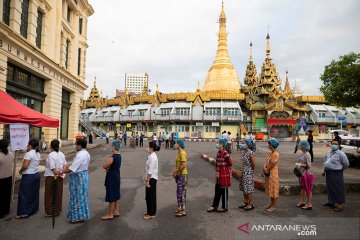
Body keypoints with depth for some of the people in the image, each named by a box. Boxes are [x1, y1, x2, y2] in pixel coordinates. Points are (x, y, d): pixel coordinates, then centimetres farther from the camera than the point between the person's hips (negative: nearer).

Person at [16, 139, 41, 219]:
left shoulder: (29, 154, -19)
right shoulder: (38, 153, 7)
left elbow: (25, 166, -25)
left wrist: (20, 171, -4)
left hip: (28, 176, -8)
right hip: (37, 174, 8)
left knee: (25, 194, 1)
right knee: (34, 193, 16)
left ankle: (24, 212, 5)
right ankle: (34, 209, 26)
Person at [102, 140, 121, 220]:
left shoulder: (112, 157, -24)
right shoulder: (119, 156, 5)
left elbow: (104, 166, -16)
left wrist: (107, 167, 4)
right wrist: (108, 167, 1)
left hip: (112, 178, -9)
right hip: (117, 177, 9)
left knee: (111, 197, 2)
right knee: (116, 195, 18)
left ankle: (110, 215, 13)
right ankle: (116, 211, 29)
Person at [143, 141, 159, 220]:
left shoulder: (152, 157, -20)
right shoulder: (152, 156, 11)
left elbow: (150, 171, -22)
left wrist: (147, 181, -20)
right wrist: (147, 180, 19)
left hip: (151, 179, -10)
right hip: (151, 178, 10)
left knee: (151, 196, 0)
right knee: (149, 196, 19)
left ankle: (151, 214, 11)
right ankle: (149, 211, 32)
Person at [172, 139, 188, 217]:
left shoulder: (182, 153, -18)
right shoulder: (178, 153, 13)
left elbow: (183, 165, -23)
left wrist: (175, 171, -14)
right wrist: (175, 172, 8)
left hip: (182, 175, -10)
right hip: (179, 175, 10)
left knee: (181, 193, -5)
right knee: (179, 192, 15)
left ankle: (183, 211, 2)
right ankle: (180, 208, 26)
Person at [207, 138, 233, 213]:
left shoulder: (225, 153, -19)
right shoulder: (219, 152, 8)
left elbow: (230, 163, -18)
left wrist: (227, 170, -4)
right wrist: (217, 172, 11)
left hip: (224, 175, -9)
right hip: (219, 174, 9)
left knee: (224, 191, 4)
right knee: (217, 190, 14)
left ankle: (225, 207, 19)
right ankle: (214, 206, 23)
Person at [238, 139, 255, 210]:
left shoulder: (250, 153, -18)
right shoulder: (242, 151, 6)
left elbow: (253, 164, -14)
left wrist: (252, 171, -1)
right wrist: (241, 170, 12)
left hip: (248, 173, -8)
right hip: (243, 172, 8)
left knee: (248, 189, 0)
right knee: (244, 188, 15)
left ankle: (250, 205, 13)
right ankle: (246, 203, 28)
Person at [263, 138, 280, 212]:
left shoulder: (275, 154, -20)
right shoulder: (271, 153, 10)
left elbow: (272, 165, -20)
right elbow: (267, 162, 11)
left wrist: (266, 170, -9)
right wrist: (264, 169, -3)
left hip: (273, 174, -10)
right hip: (268, 174, 10)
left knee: (274, 190, 1)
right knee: (270, 190, 17)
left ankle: (274, 206, 10)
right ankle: (272, 204, 29)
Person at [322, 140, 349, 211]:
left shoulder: (340, 154, -11)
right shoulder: (328, 153, 12)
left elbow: (346, 164, -8)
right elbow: (325, 162, 20)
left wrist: (340, 169, 3)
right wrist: (324, 170, 15)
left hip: (336, 174, -8)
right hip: (328, 173, 8)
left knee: (338, 189, -2)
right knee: (330, 188, 15)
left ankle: (340, 204, 7)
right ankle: (331, 201, 29)